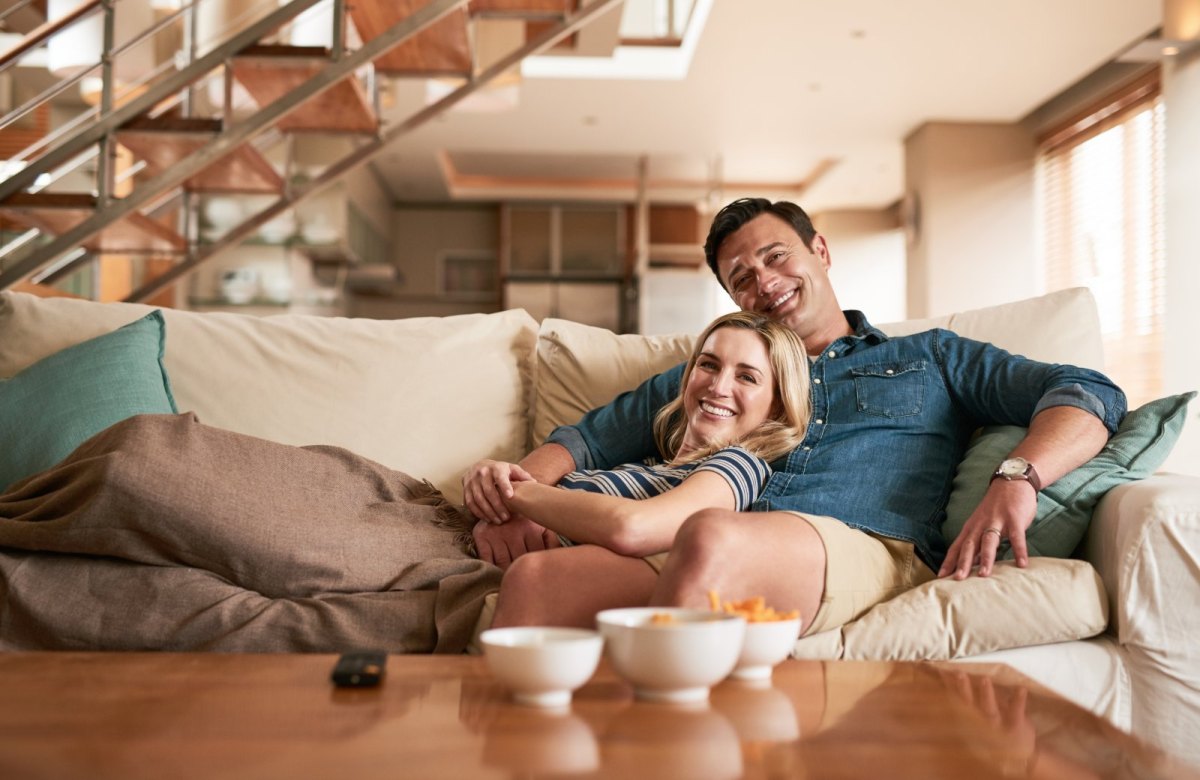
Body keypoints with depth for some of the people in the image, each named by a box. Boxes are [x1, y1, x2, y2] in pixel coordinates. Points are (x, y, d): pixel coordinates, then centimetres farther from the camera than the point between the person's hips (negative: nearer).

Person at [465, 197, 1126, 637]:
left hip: (868, 550, -2)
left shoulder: (928, 359, 29)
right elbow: (588, 439, 30)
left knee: (713, 538, -40)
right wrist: (518, 490, 6)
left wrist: (1016, 477, -6)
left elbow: (1089, 395, 18)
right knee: (534, 578, -31)